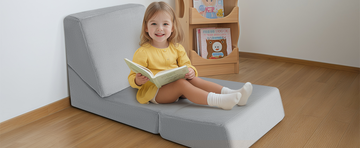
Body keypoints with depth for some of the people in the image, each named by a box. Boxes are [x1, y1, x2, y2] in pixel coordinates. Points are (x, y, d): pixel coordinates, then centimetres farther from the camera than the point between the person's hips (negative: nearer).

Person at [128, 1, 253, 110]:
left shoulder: (176, 48, 9)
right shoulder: (142, 53, -8)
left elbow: (186, 65, 13)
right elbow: (132, 77, -6)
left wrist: (190, 71, -12)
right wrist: (137, 81, -31)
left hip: (176, 89, 6)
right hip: (153, 91, -6)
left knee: (193, 80, -18)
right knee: (181, 83, -29)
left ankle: (231, 93, -25)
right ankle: (218, 101, -44)